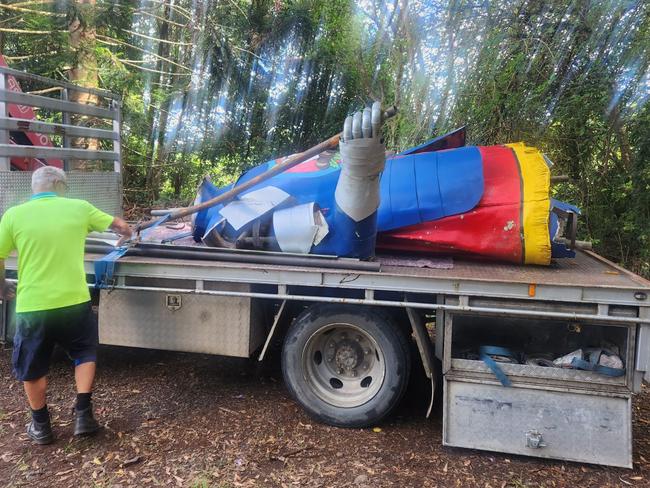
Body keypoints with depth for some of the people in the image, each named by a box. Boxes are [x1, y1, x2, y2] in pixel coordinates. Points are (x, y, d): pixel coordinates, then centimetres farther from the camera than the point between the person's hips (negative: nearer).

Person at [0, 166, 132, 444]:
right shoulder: (79, 208, -1)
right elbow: (122, 227, 11)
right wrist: (126, 234, 35)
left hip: (31, 307, 0)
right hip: (74, 302, 0)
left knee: (31, 368, 20)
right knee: (85, 354, 24)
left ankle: (41, 426, 32)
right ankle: (83, 414, 20)